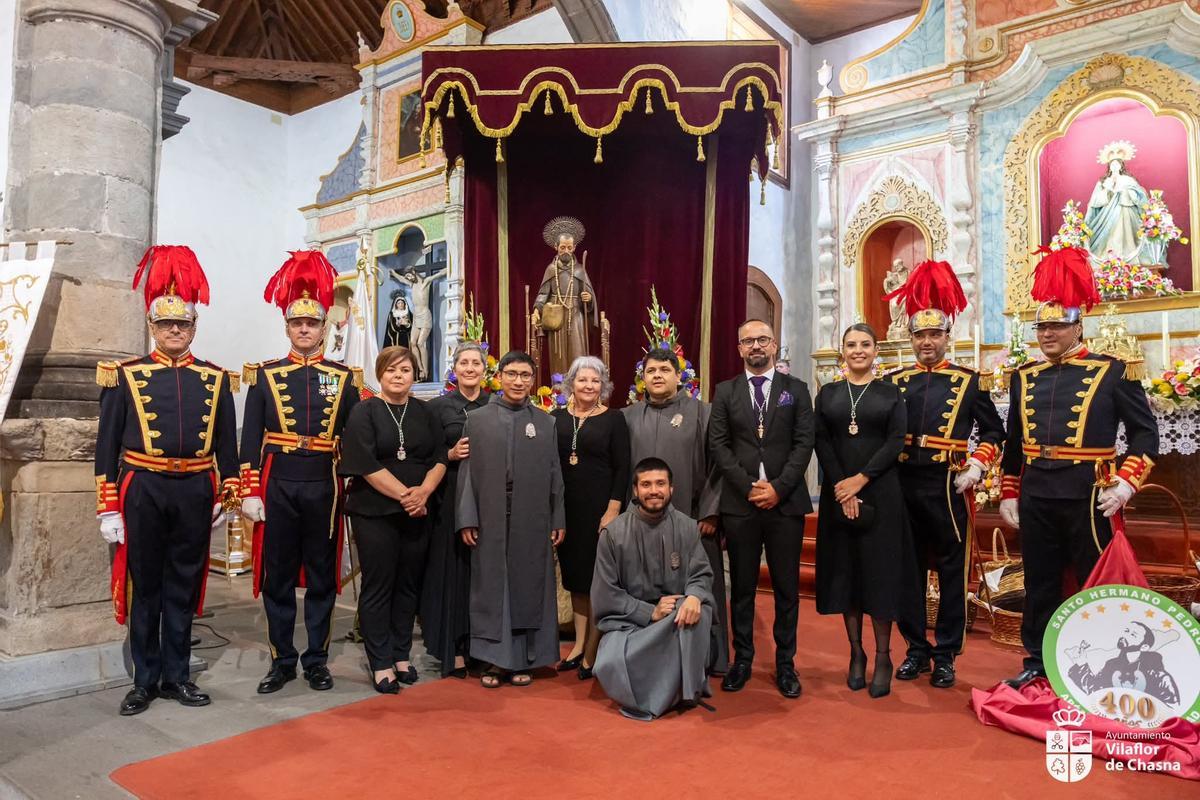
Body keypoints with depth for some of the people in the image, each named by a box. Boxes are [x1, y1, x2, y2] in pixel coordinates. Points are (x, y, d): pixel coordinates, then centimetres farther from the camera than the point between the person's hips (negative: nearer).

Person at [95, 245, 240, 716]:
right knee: (144, 588, 8)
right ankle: (145, 681, 21)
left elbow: (227, 442, 8)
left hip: (195, 494, 2)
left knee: (184, 588, 11)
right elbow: (107, 445, 0)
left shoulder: (216, 378, 5)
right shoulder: (125, 376, 0)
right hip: (143, 492, -1)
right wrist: (108, 508, -4)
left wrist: (225, 497, 6)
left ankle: (176, 676, 23)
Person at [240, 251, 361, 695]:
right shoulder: (265, 375, 4)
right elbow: (251, 439, 1)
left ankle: (316, 659, 21)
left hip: (324, 488, 0)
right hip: (277, 487, 0)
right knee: (277, 576, 8)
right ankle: (282, 661, 21)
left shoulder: (344, 378, 4)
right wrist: (250, 492, -5)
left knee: (322, 576, 8)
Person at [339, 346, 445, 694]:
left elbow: (439, 458, 6)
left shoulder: (424, 412, 10)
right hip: (375, 512, -4)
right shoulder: (365, 412, -1)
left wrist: (423, 490, -12)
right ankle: (381, 664, 11)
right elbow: (366, 464, -11)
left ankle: (402, 656, 22)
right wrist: (404, 494, -14)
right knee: (378, 587, 2)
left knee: (409, 585, 10)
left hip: (418, 513, 4)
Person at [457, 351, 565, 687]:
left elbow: (554, 474, 6)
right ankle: (496, 659, 16)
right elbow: (466, 471, 1)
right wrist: (466, 519, -4)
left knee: (528, 585, 6)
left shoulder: (545, 422, 7)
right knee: (492, 587, 5)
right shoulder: (476, 419, 3)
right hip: (490, 519, -1)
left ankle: (523, 659, 18)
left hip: (532, 520, 1)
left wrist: (558, 520, 3)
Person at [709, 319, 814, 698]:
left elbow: (804, 443, 0)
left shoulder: (795, 389, 7)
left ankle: (785, 663, 18)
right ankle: (742, 659, 19)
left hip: (786, 501, 0)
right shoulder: (725, 392, 9)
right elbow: (718, 444, 2)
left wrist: (778, 488, -11)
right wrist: (748, 486, -9)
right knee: (742, 586, 8)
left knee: (787, 587, 6)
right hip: (739, 502, 1)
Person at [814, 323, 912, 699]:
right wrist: (842, 489, -10)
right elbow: (822, 442, 1)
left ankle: (883, 657, 9)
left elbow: (896, 441, -4)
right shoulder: (828, 393, 9)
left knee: (880, 571, -1)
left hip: (879, 493, -1)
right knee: (845, 570, 5)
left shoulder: (891, 393, 6)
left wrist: (860, 479, -14)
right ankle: (856, 653, 16)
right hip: (838, 493, 2)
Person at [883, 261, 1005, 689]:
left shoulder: (968, 381, 2)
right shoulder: (894, 382, 7)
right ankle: (916, 649, 21)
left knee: (951, 573, 5)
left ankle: (946, 655, 17)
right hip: (903, 488, 2)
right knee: (908, 571, 8)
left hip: (947, 489, -2)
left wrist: (977, 467, -5)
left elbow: (993, 431, 8)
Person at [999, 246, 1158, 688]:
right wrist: (1008, 494, 12)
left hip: (1087, 496, -4)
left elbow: (1145, 431, -1)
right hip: (1036, 497, 4)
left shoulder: (1111, 371, -2)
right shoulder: (1024, 376, 9)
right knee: (1040, 583, 13)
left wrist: (1126, 482, -13)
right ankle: (1038, 662, 26)